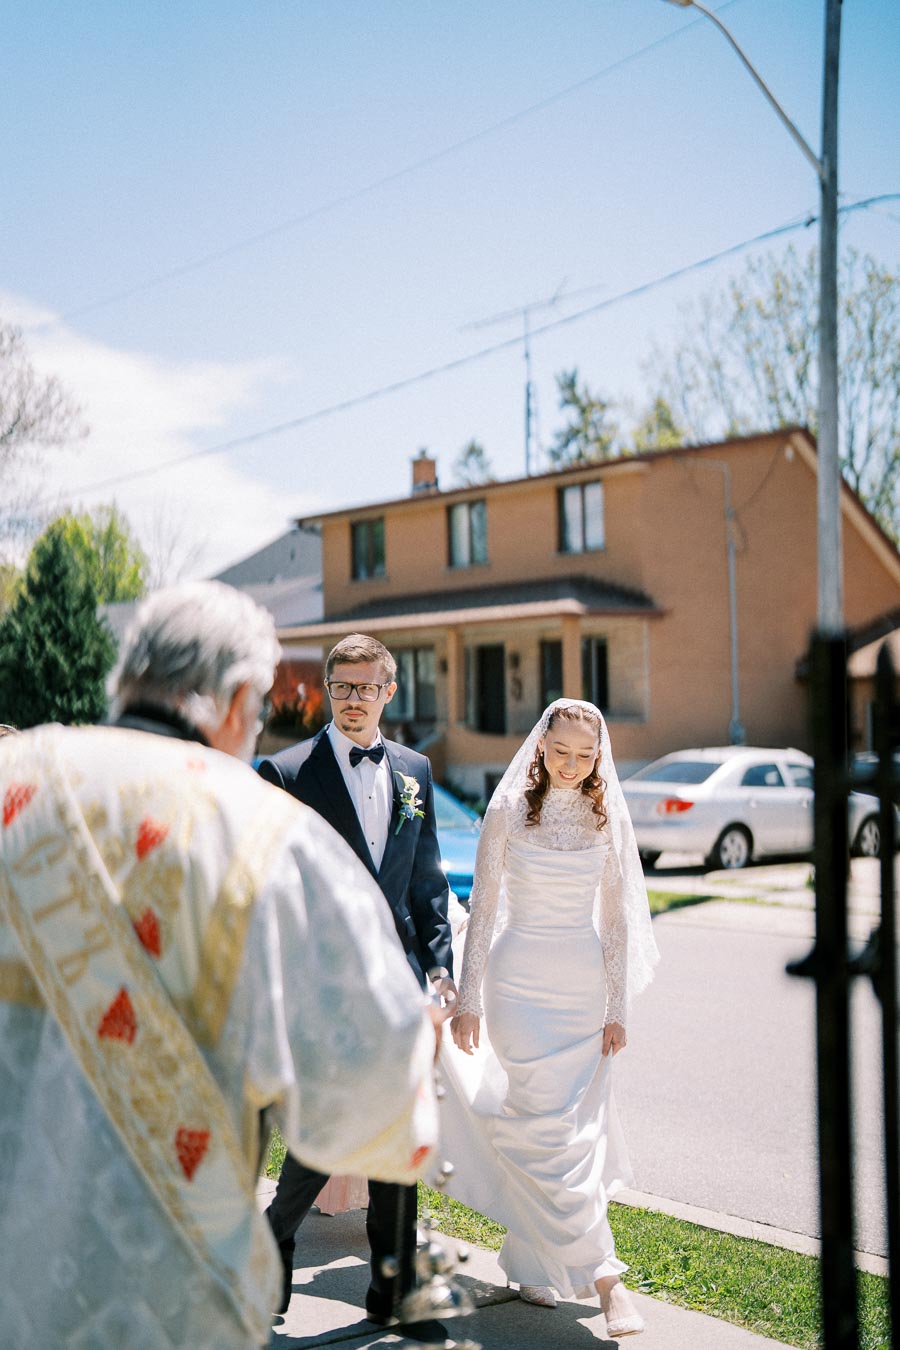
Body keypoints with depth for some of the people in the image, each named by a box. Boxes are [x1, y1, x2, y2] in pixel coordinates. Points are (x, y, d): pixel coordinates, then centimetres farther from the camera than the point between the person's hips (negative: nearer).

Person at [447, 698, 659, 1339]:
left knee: (580, 1126, 6)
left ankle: (533, 1261, 25)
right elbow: (483, 907, -1)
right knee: (548, 1128, -7)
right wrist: (467, 998, -2)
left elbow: (615, 917, 6)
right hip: (520, 981, -3)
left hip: (586, 984, 3)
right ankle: (603, 1274, 2)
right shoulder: (508, 812, -4)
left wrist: (617, 1008, 4)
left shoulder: (608, 817, 3)